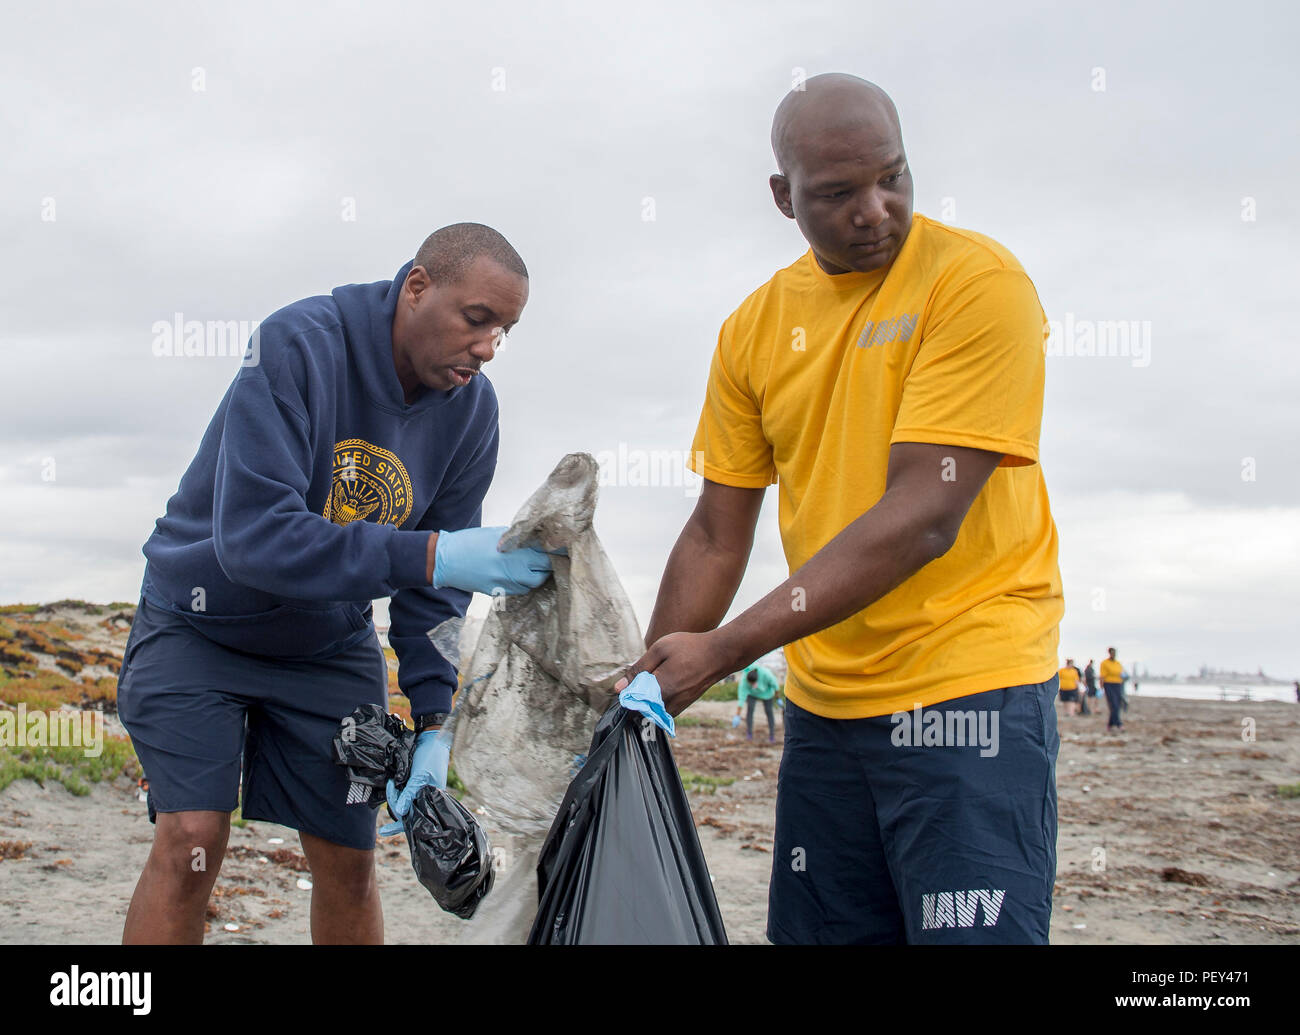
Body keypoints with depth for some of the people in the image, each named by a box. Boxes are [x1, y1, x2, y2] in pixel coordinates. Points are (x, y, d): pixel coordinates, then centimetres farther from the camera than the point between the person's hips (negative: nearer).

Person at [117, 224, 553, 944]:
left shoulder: (471, 410, -10)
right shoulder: (299, 344, -27)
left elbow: (436, 587, -6)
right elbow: (250, 536, -37)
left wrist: (433, 723, -16)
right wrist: (429, 554, -42)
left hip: (332, 644, 4)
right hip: (202, 626, -4)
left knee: (348, 860, 3)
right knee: (191, 843, -16)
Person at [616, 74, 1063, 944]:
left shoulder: (977, 280, -12)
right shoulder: (755, 327, 6)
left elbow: (923, 517, -19)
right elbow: (717, 536, 11)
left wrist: (724, 651, -20)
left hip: (967, 685, -5)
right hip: (823, 702, 5)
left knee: (972, 929, -8)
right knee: (817, 930, 11)